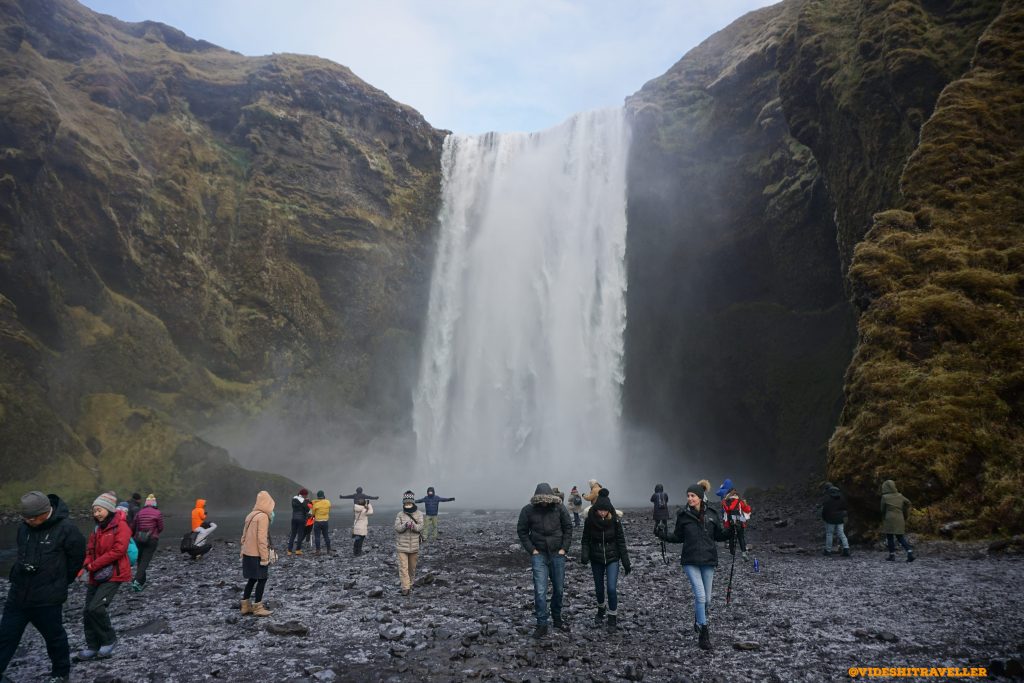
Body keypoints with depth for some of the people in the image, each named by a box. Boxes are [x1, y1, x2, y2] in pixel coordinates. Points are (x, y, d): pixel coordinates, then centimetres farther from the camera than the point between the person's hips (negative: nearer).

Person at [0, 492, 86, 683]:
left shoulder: (65, 529, -18)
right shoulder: (24, 526, -1)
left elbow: (77, 557, -7)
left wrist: (60, 583, 1)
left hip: (48, 598, -5)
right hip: (18, 595, 5)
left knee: (54, 636, 11)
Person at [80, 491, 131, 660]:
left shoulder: (121, 525, -12)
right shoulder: (98, 528, 14)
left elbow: (118, 550, -20)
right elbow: (90, 550, 14)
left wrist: (94, 565, -17)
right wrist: (88, 564, -8)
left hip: (113, 575, -8)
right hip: (97, 576, 8)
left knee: (96, 608, -17)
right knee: (88, 611, 8)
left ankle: (109, 640, 4)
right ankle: (93, 646, 22)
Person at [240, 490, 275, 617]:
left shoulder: (250, 515, 10)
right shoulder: (263, 517, -16)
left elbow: (244, 536, 14)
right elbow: (262, 539, -20)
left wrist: (242, 552, 20)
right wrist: (265, 557, -16)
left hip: (247, 554, 8)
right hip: (257, 554, -8)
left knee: (252, 579, 17)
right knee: (262, 579, 1)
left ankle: (245, 606, 21)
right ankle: (258, 608, 4)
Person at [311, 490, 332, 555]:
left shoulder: (315, 504, -12)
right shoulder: (328, 502, -2)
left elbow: (313, 513, -1)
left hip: (317, 522, -4)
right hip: (325, 521, 4)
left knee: (317, 537, 3)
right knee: (326, 536, 11)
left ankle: (318, 551, 1)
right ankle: (329, 550, 13)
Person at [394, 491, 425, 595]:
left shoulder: (419, 514, -2)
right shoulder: (400, 514, -2)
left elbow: (420, 527, -11)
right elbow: (397, 528, -11)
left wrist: (413, 525, -32)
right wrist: (405, 525, -30)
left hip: (414, 545, 1)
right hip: (402, 545, -1)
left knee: (412, 566, 15)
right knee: (403, 566, -8)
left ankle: (410, 584, 34)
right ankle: (405, 587, -5)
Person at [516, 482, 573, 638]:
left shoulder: (559, 507, -6)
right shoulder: (528, 510, -9)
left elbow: (568, 527, 3)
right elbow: (521, 531, 1)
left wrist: (564, 548, -2)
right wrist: (531, 549, -5)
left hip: (557, 554, 2)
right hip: (539, 554, -2)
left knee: (559, 588, 11)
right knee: (540, 590, -8)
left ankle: (557, 619, 31)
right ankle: (542, 624, 2)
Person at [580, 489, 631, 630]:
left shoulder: (614, 520, -14)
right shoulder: (590, 520, -12)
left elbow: (621, 540, -8)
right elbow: (585, 540, -5)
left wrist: (626, 562, -6)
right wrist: (584, 555, -22)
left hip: (612, 558, -2)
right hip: (596, 559, 2)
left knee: (611, 588, -10)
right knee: (599, 588, 13)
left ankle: (613, 617, 10)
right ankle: (601, 610, 41)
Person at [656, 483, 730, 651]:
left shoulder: (712, 514, -1)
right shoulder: (683, 515, -2)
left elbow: (719, 535, 8)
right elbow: (678, 537, 7)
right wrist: (664, 535, -9)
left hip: (708, 561, 2)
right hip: (690, 561, -2)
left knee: (706, 598, 11)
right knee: (700, 595, -14)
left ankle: (699, 622, 39)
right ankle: (703, 633, -5)